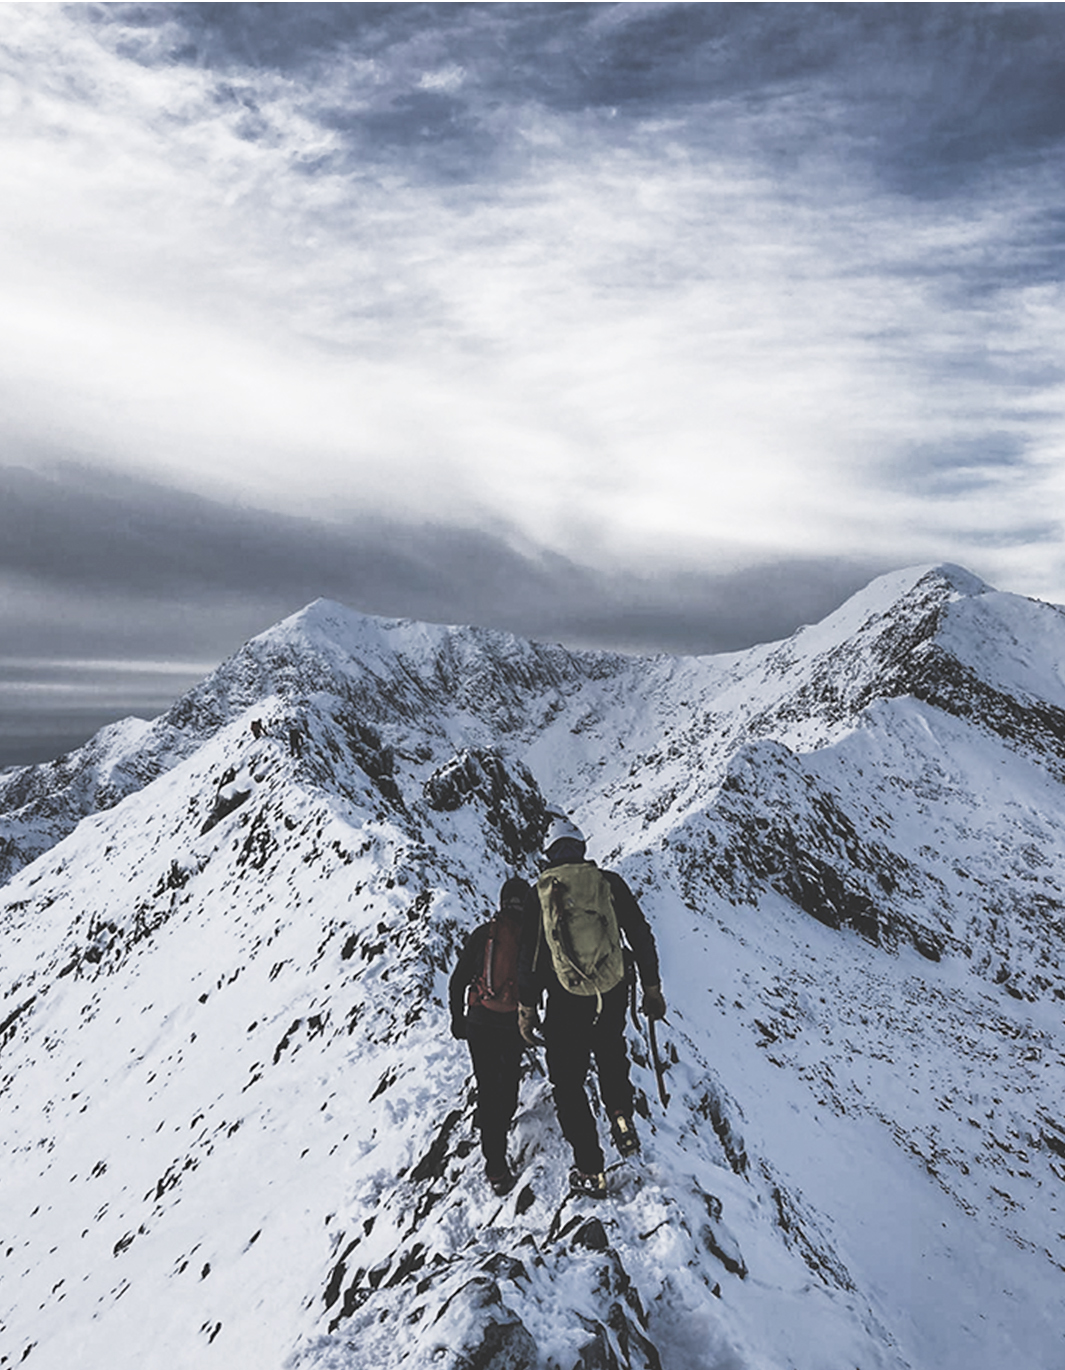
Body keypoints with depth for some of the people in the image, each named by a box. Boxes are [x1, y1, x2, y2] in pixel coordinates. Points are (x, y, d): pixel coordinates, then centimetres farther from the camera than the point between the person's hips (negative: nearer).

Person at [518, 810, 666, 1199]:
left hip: (566, 1006, -2)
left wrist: (527, 1008, 8)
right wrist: (652, 989, 10)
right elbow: (642, 938, -1)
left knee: (568, 1082, 14)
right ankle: (621, 1116, 15)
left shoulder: (539, 894, -7)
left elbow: (530, 957, -3)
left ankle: (590, 1172, 17)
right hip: (613, 999, 2)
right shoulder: (611, 883, -6)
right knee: (611, 1052, 32)